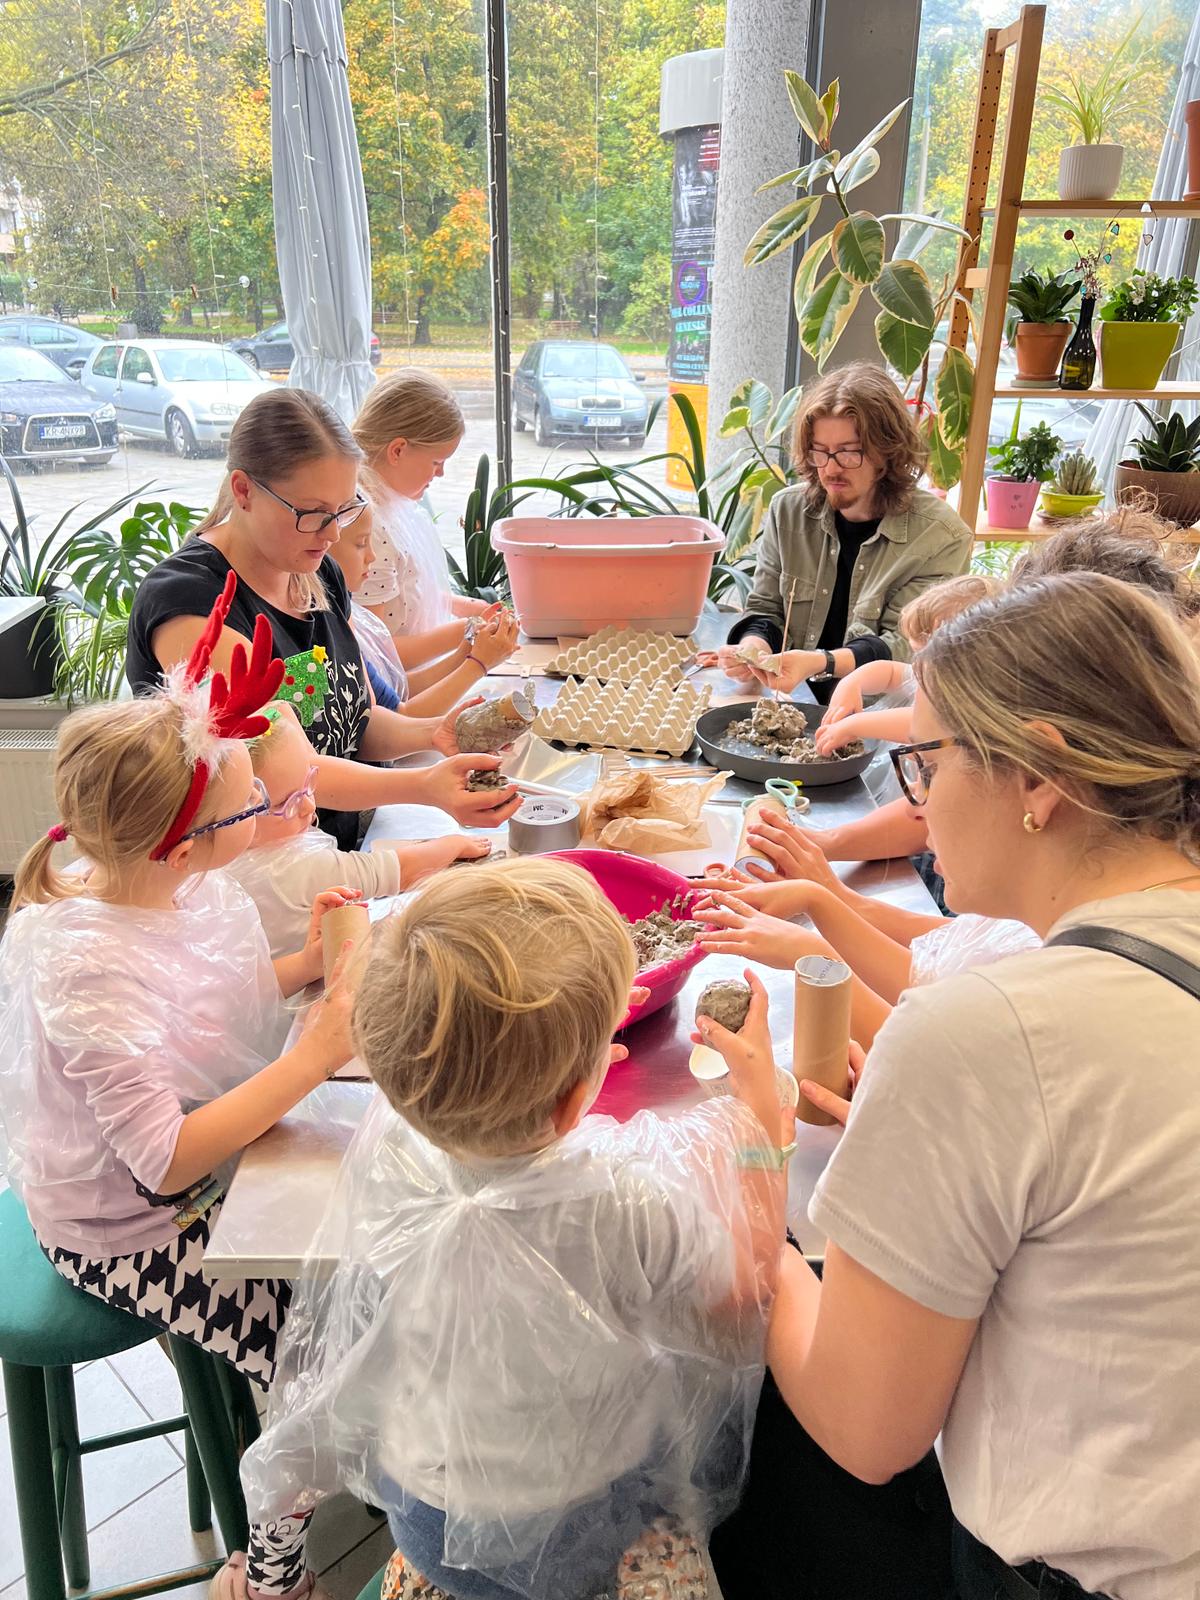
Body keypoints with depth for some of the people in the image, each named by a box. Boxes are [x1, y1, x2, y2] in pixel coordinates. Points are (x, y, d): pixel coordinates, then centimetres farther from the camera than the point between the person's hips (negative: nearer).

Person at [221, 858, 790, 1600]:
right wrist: (762, 1119, -10)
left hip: (417, 1512, 3)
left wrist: (558, 1037, 1)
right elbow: (749, 1290, -17)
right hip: (572, 1539, -2)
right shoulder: (632, 1203, -39)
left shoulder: (388, 1136, -28)